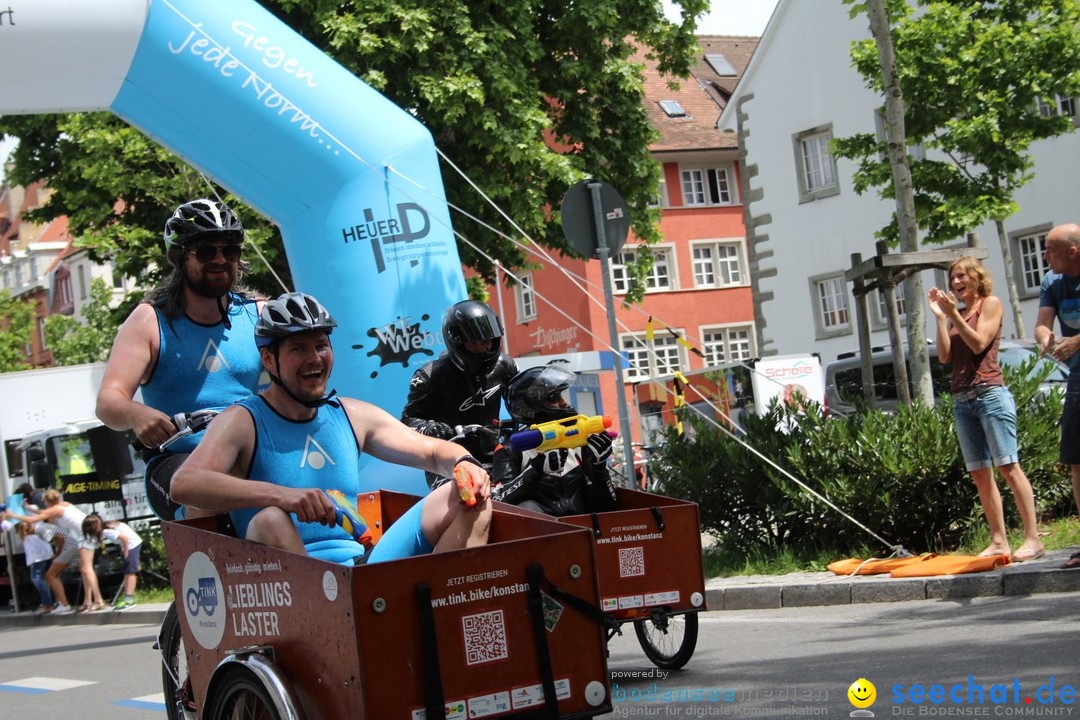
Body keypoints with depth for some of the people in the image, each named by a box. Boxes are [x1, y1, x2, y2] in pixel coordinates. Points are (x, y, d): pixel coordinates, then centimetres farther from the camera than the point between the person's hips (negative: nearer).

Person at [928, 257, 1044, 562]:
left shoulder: (990, 303, 3)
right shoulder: (956, 314, 18)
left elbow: (979, 343, -9)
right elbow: (944, 356, 7)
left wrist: (954, 314, -13)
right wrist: (940, 317, 1)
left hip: (989, 393, -7)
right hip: (962, 400, 7)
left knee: (1008, 466, -12)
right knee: (980, 474, 2)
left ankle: (1033, 538, -14)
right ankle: (998, 542, 2)